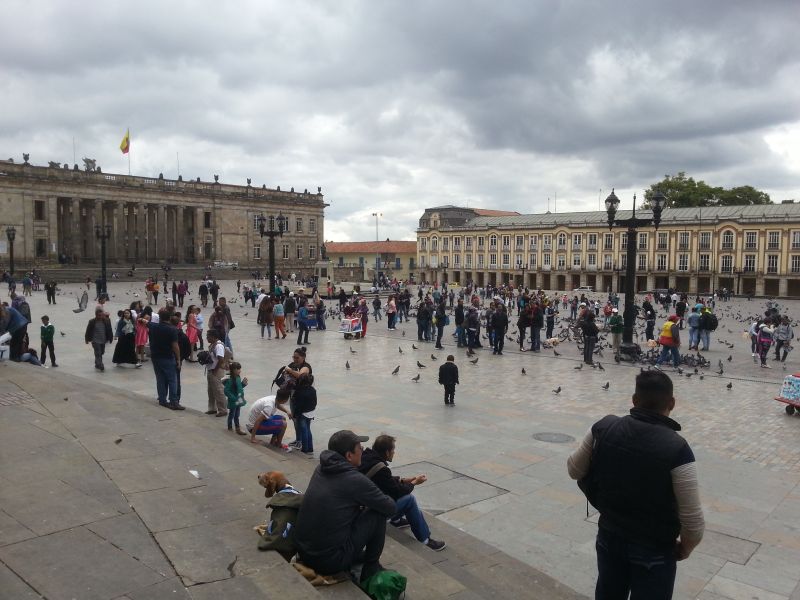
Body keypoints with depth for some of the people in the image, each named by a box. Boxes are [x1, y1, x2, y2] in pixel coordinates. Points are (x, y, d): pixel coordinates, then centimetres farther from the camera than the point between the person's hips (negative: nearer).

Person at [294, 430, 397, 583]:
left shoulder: (321, 468, 3)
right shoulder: (355, 480, -18)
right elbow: (392, 509, -6)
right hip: (330, 561, -7)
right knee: (378, 513, 2)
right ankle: (371, 567, 14)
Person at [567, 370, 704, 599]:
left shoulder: (604, 427, -14)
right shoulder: (677, 449, -26)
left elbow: (574, 470, 1)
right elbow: (693, 521, -20)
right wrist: (685, 548, 0)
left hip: (609, 536, 4)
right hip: (654, 549, -4)